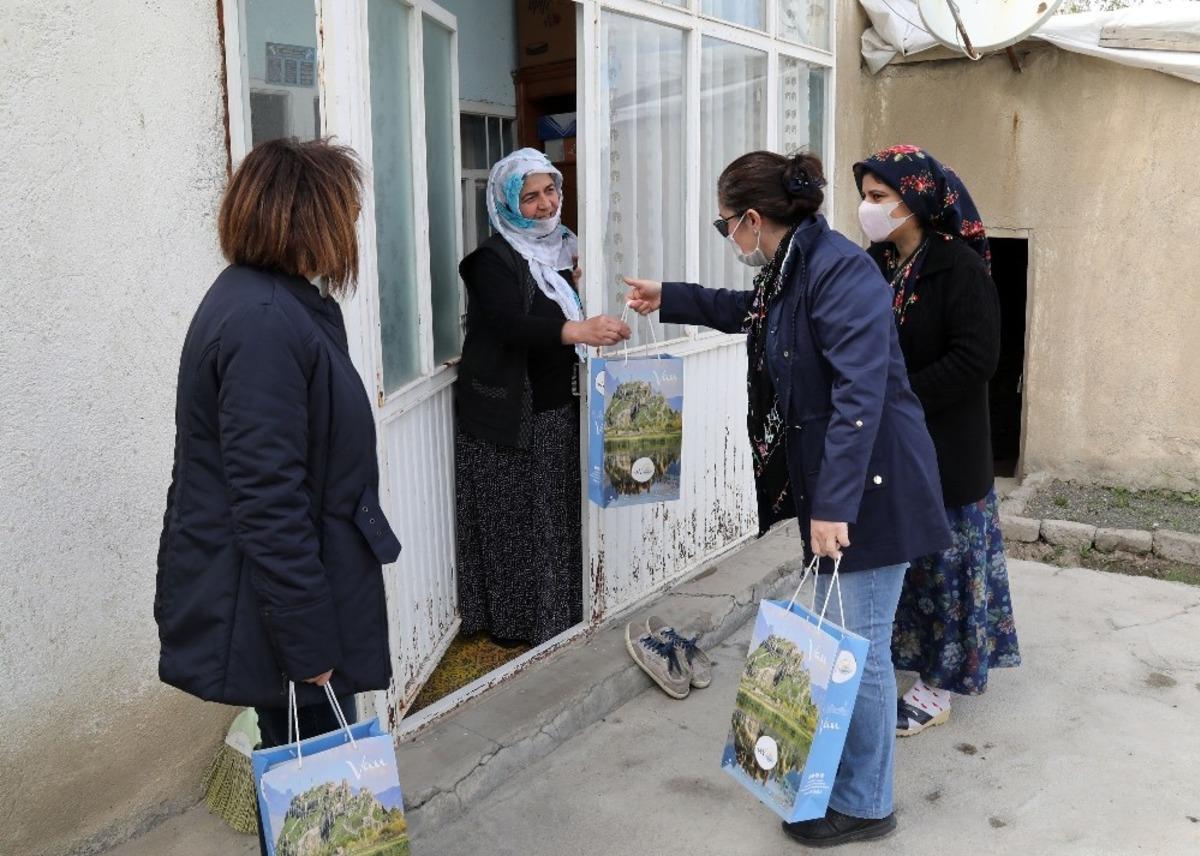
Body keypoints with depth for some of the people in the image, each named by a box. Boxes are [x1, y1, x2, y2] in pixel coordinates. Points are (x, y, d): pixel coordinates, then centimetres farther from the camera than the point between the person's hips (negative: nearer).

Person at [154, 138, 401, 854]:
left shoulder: (273, 302, 9)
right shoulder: (265, 323, -23)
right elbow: (266, 500, -25)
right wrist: (309, 645, -20)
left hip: (292, 594, 10)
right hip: (279, 604, -10)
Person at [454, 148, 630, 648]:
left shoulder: (560, 246, 9)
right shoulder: (493, 259, -12)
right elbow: (509, 324, -28)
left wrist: (576, 283, -3)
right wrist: (578, 330, -43)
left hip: (557, 408, 7)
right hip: (508, 414, -6)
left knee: (556, 516, 13)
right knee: (512, 521, 2)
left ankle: (558, 616, 26)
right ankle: (511, 622, 17)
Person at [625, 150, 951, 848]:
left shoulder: (839, 269, -21)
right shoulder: (790, 269, 10)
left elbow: (860, 393, -27)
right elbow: (747, 310, 33)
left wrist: (833, 504, -28)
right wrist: (669, 299, 40)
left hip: (870, 488, -10)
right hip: (828, 484, 10)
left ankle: (865, 805, 19)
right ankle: (846, 770, 38)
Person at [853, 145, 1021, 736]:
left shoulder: (959, 267, -13)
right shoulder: (876, 265, 6)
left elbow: (975, 359, -19)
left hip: (944, 446, -6)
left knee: (940, 561, 5)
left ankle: (938, 688, 19)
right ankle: (894, 664, 28)